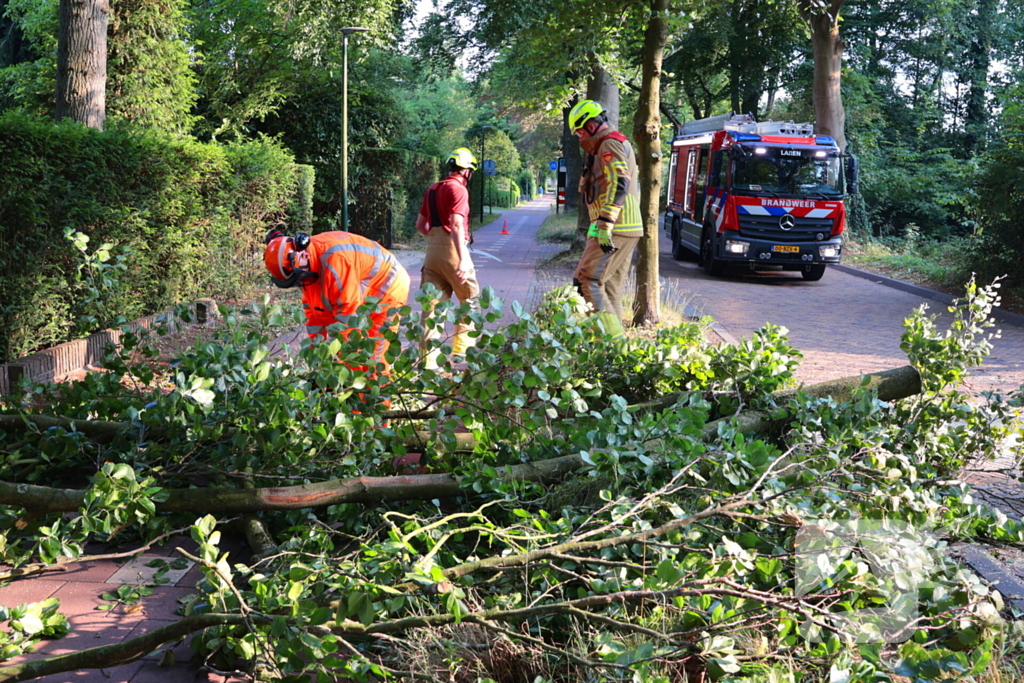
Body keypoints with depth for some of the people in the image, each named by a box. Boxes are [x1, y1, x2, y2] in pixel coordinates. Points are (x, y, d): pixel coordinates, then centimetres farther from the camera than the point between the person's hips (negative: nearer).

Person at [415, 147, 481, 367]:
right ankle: (462, 349, 10)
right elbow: (457, 225, -21)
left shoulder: (432, 190, 15)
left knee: (432, 303, 5)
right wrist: (463, 259, -27)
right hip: (452, 249, -7)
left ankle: (428, 357, 2)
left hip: (432, 249, 7)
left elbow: (420, 224, 20)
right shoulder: (458, 189, -9)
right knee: (470, 299, 11)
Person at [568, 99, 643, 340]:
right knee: (611, 288, 11)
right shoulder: (620, 144, 24)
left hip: (613, 231, -11)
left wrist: (605, 226, -27)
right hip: (629, 230, 11)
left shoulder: (610, 144, -10)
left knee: (587, 281, -13)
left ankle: (613, 337, -19)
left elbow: (618, 185, -23)